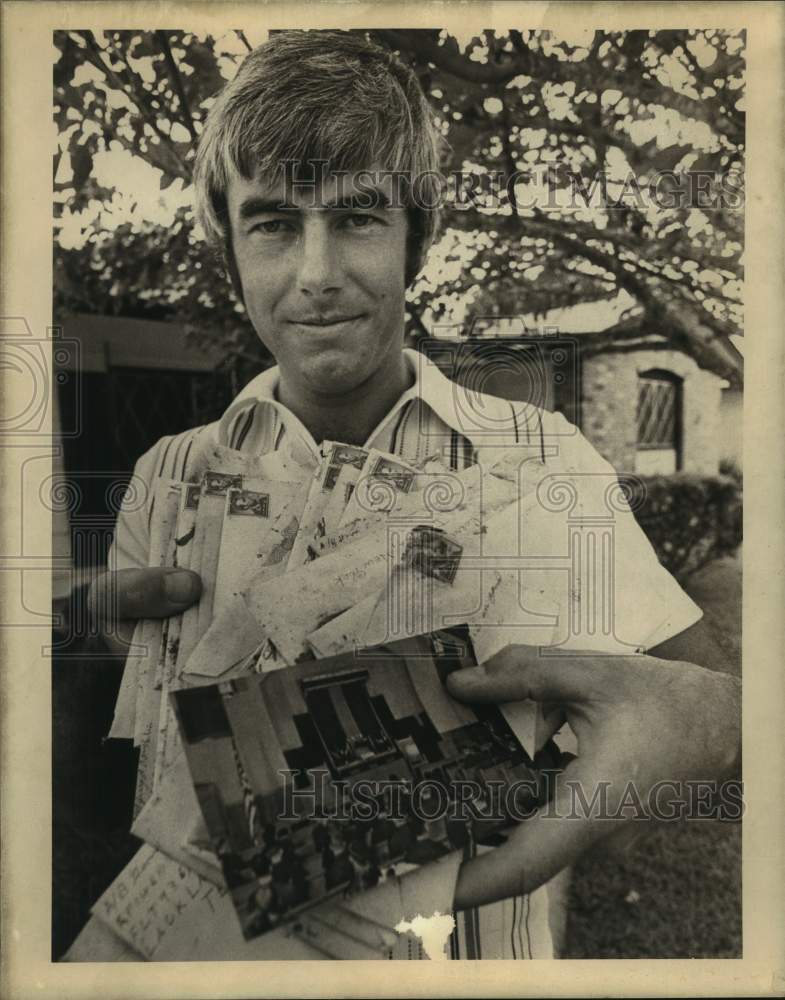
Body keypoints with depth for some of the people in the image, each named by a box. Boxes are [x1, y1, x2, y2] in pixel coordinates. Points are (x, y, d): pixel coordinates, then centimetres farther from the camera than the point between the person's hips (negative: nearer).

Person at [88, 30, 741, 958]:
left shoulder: (542, 456, -16)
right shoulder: (170, 478, -11)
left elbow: (702, 687, -15)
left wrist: (702, 716, -38)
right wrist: (123, 639, -30)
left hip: (482, 939, 0)